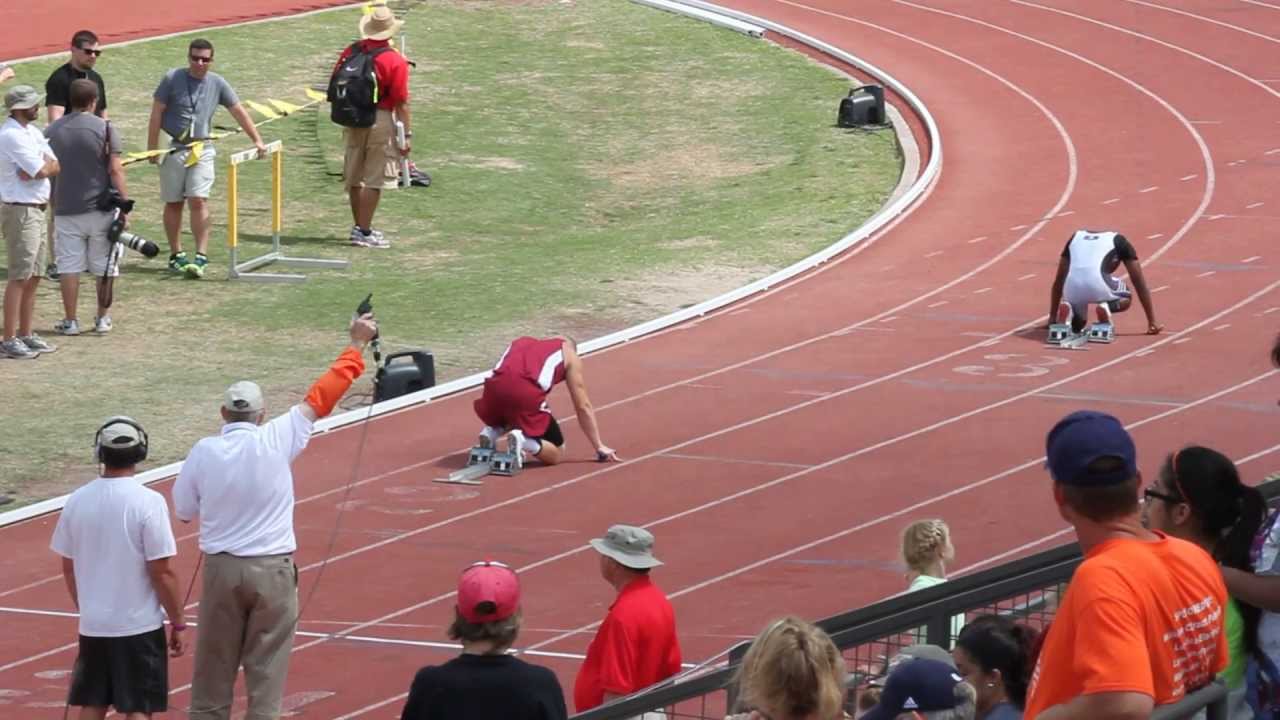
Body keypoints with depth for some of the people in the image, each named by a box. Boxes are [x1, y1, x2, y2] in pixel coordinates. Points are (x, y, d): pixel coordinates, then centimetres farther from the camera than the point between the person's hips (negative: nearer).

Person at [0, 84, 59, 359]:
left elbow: (54, 166, 7)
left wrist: (39, 168, -12)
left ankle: (26, 335, 19)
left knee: (33, 277, 13)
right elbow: (41, 170, -21)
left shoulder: (33, 131, 14)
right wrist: (43, 166, 0)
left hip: (37, 210, 10)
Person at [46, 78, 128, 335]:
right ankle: (102, 319, 17)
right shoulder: (105, 129, -7)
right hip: (101, 208, -2)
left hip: (65, 209, 2)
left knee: (69, 266, 5)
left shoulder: (52, 131, 4)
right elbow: (115, 170, -11)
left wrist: (53, 209, 18)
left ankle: (70, 321, 6)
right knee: (104, 266, 11)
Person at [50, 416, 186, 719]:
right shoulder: (148, 502, -15)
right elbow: (162, 572, -15)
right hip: (139, 626, -4)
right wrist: (178, 623, -4)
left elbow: (68, 567, 9)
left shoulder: (77, 501, 0)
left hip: (93, 626, 4)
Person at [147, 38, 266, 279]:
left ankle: (201, 257, -15)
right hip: (174, 148, 0)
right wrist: (152, 148, -6)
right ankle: (176, 254, 16)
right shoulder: (172, 79, -3)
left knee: (199, 201, -12)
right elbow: (156, 114, -1)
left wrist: (257, 141, 10)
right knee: (173, 203, 6)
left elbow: (239, 112, 12)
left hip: (202, 149, 0)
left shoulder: (217, 84, 5)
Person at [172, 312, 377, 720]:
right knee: (266, 670, 5)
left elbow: (183, 511, 4)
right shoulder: (276, 441, -10)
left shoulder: (204, 453, -7)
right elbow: (320, 399, -1)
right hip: (273, 570, -1)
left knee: (214, 671, 10)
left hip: (221, 568, 1)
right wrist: (357, 347, 9)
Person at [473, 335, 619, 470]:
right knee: (556, 455, 15)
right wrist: (600, 447, 32)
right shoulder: (569, 353, 27)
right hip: (526, 392, -4)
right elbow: (583, 406, 25)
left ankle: (492, 431, 8)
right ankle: (523, 440, -15)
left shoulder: (521, 342, 38)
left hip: (494, 387, 4)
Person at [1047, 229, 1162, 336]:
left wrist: (1052, 317, 42)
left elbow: (1059, 280, 36)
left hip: (1073, 290, 3)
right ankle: (1105, 308, -4)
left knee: (1076, 326, 29)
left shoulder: (1076, 237, 34)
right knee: (1126, 298, 29)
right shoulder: (1119, 241, 25)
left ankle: (1067, 309, -5)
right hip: (1098, 285, -3)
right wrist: (1152, 322, 27)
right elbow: (1140, 283, 24)